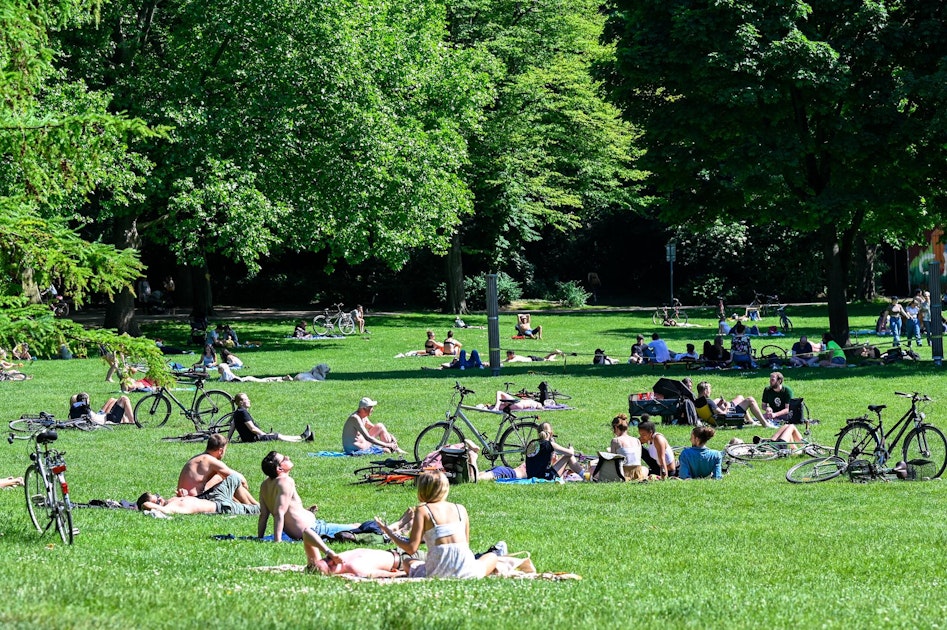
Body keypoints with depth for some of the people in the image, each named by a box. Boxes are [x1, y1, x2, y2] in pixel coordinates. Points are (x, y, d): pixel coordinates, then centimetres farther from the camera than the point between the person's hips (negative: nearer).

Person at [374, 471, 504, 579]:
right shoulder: (460, 509, 11)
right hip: (466, 571, 5)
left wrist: (388, 533, 9)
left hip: (438, 572, -5)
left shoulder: (422, 511, 0)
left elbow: (411, 548, -5)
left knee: (409, 565, 27)